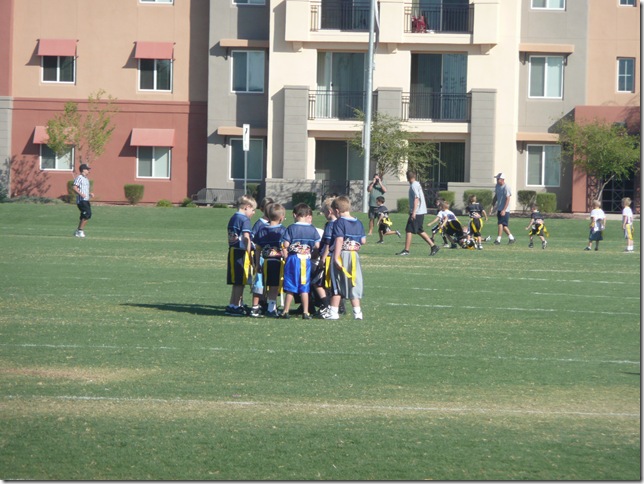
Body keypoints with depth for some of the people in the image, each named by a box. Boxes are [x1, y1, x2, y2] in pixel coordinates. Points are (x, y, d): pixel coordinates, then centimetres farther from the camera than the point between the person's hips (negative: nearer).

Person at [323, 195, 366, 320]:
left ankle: (333, 311, 6)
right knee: (354, 283, 11)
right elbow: (363, 241, 7)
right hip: (354, 255, 5)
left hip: (342, 254, -5)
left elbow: (339, 240, -19)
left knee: (337, 285, 2)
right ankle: (357, 311, 8)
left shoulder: (339, 222, -11)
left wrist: (336, 257, -21)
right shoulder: (359, 223, 7)